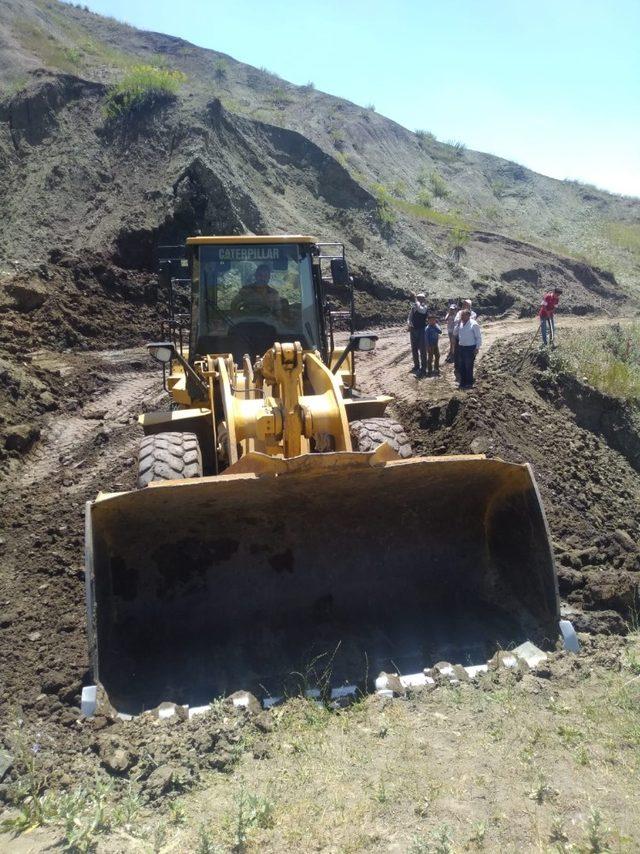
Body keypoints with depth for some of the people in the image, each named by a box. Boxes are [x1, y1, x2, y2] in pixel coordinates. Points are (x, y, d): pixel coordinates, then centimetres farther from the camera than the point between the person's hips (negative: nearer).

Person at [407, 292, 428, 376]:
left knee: (422, 350, -3)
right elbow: (409, 318, 12)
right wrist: (408, 325, -7)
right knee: (414, 350, 15)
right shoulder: (413, 307, 8)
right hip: (413, 330, 7)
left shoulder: (424, 307, -9)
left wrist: (415, 299, -27)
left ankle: (423, 369, 2)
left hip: (421, 331, -6)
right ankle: (416, 366, 30)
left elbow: (420, 309, -33)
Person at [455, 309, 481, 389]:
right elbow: (455, 333, 15)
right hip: (461, 347, 7)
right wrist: (458, 324, 1)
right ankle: (463, 382, 25)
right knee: (462, 366, 13)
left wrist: (477, 348, -15)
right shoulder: (460, 323, 6)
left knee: (468, 366, 1)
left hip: (470, 348, -7)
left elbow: (479, 337, -11)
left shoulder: (474, 324, -13)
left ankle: (469, 383, 14)